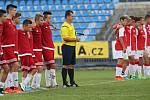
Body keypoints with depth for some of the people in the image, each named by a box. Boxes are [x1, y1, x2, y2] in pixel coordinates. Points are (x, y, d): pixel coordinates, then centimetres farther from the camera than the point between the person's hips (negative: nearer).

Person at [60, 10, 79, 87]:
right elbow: (65, 38, -21)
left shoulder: (71, 25, 17)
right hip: (67, 46, -9)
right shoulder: (64, 26, -13)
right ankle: (64, 82, -2)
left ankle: (72, 81, 18)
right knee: (66, 65, -5)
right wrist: (75, 39, -16)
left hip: (72, 46, 9)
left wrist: (76, 39, 11)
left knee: (72, 65, 12)